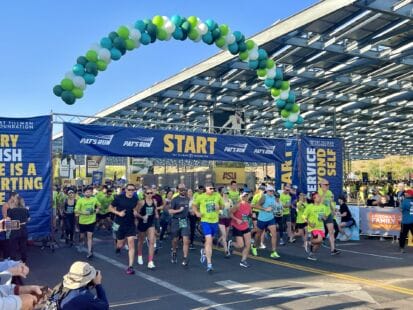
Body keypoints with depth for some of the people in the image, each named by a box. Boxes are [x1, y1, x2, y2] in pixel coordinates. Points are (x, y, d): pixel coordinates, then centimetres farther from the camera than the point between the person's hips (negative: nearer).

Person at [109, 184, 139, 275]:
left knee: (131, 244, -9)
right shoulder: (119, 198, -12)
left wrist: (135, 211, -7)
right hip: (119, 224, -1)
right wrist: (118, 213, -19)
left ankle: (130, 266, -4)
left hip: (131, 225, 1)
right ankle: (118, 246, 52)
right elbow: (110, 208, -4)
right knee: (121, 244, 12)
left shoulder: (135, 199, -3)